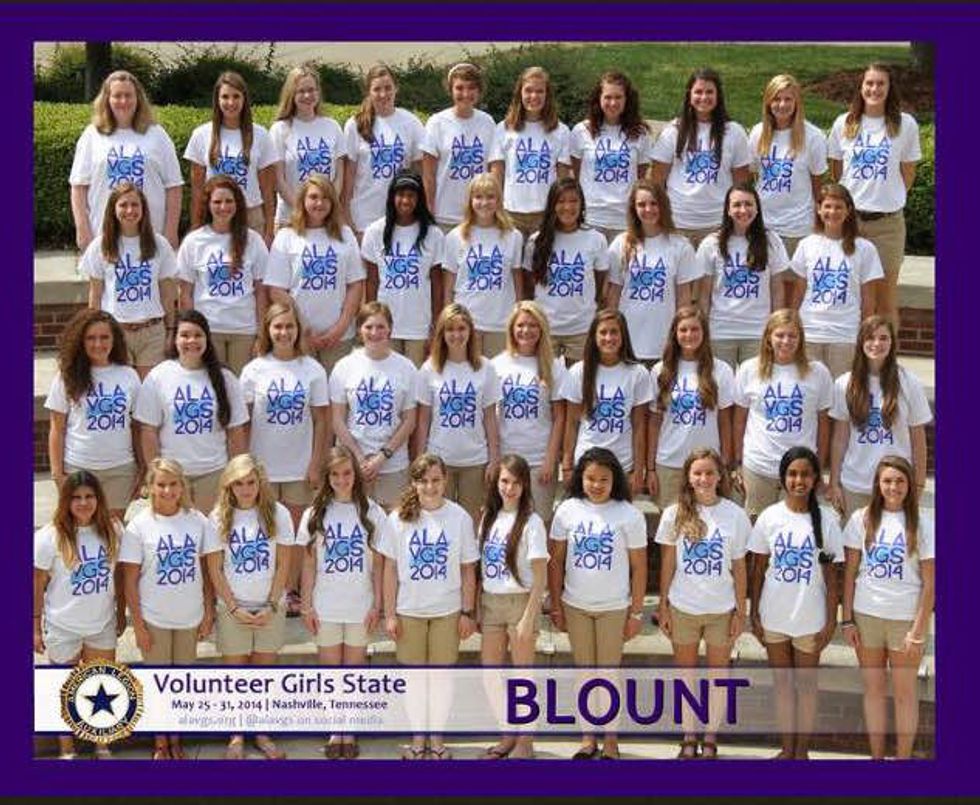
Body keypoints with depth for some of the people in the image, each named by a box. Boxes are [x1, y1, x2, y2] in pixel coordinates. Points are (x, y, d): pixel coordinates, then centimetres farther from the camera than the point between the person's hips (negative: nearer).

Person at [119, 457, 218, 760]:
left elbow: (207, 569, 3)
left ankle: (176, 740, 29)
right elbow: (130, 579, -7)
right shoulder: (139, 526, -10)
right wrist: (138, 624, -8)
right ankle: (160, 744, 25)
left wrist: (209, 612, 2)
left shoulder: (198, 521, -4)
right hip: (154, 618, -2)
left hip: (190, 617, 2)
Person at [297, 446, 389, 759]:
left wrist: (377, 604, -3)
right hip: (325, 606, 1)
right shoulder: (315, 514, 0)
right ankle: (334, 732, 20)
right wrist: (307, 605, -1)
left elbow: (378, 563, 1)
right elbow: (309, 562, 3)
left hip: (360, 606, -1)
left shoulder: (372, 513, -2)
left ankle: (350, 733, 18)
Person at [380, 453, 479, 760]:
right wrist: (389, 614, -4)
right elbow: (390, 569, -1)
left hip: (447, 611, 0)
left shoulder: (460, 518, -5)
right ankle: (418, 739, 23)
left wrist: (468, 612, -2)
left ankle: (436, 739, 21)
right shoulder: (399, 518, -5)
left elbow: (468, 570, 0)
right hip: (408, 611, 1)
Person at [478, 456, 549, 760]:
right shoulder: (489, 517, 6)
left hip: (520, 601, -6)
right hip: (490, 602, 6)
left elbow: (540, 575, -12)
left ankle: (524, 743, 16)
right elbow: (482, 566, 10)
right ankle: (507, 736, 26)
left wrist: (528, 618, -15)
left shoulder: (531, 522, -11)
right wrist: (477, 608, 6)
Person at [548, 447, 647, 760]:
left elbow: (638, 566, -4)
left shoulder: (628, 514, -8)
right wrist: (556, 605, 2)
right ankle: (588, 737, 24)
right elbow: (556, 560, 2)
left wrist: (636, 612, -5)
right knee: (584, 672, 12)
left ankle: (610, 741, 18)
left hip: (614, 608, -2)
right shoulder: (568, 510, -3)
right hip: (575, 605, 2)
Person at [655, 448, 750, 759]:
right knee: (686, 672, 11)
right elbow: (667, 564, 2)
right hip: (682, 607, 1)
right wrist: (663, 606, 1)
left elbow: (739, 567, -1)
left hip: (721, 609, -1)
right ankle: (689, 735, 24)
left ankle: (711, 735, 24)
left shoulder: (735, 515, -6)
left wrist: (741, 611, -1)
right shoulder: (675, 514, -4)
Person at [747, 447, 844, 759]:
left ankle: (802, 751, 22)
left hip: (810, 618, -2)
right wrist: (754, 614, 1)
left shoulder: (826, 518, -7)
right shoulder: (769, 517, -3)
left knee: (806, 684, 10)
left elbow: (831, 574, -4)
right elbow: (757, 570, 2)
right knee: (782, 683, 14)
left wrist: (831, 620, -6)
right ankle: (787, 748, 26)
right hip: (774, 616, 2)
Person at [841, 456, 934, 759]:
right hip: (866, 616, 2)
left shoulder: (922, 523, -5)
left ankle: (903, 758, 17)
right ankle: (876, 757, 22)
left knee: (905, 691, 7)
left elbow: (930, 583, -5)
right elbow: (850, 572, 4)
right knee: (873, 688, 11)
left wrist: (919, 629, -9)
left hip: (906, 618, -2)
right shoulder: (862, 519, 1)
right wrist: (846, 619, 0)